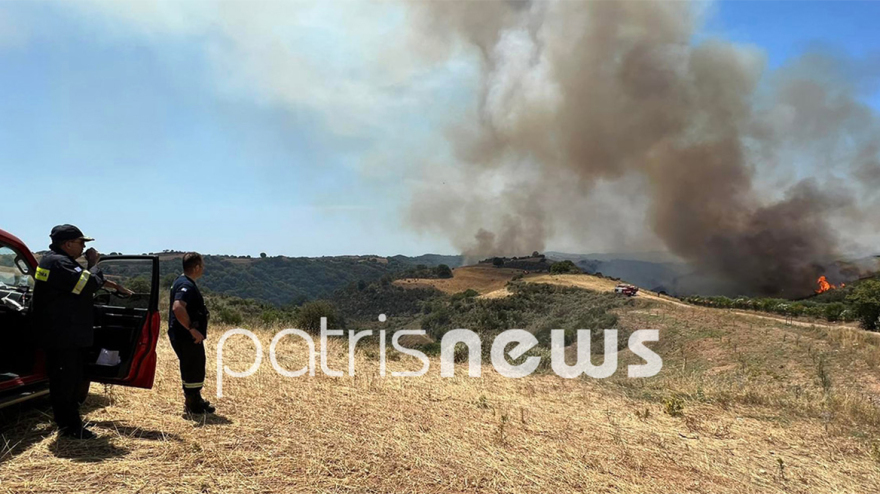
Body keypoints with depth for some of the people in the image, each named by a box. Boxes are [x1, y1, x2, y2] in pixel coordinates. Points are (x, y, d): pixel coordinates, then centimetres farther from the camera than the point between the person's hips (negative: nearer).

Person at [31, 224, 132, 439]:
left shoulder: (62, 261, 17)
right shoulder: (57, 263, -18)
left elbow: (92, 279, 29)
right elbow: (88, 285, -24)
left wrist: (117, 287, 31)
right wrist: (93, 264, -8)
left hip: (69, 335, 11)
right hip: (62, 336, -11)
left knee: (73, 379, 17)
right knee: (65, 381, -2)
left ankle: (70, 423, 27)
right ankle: (70, 427, 7)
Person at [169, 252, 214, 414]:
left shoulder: (183, 282, 13)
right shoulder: (186, 285, -20)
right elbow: (178, 308, -37)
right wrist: (192, 329, -30)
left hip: (185, 336, 10)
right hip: (188, 338, -10)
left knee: (192, 369, 20)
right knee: (193, 370, 1)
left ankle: (195, 400, 33)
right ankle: (193, 405, 12)